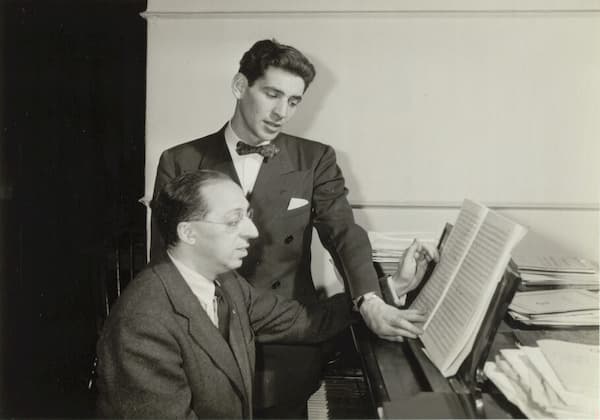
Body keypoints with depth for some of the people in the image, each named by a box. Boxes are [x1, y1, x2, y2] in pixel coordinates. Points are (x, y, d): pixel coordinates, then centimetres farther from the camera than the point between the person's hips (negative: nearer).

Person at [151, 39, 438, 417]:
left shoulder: (315, 160, -1)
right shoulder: (181, 163, -3)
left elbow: (343, 232, -13)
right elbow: (164, 262, 0)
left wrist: (370, 301, -31)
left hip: (289, 352, 1)